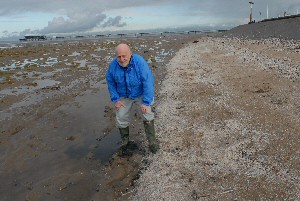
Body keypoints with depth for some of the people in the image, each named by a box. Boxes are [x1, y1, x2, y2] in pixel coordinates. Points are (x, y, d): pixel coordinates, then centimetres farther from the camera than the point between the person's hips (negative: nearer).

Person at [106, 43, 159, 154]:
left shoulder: (139, 62, -30)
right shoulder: (113, 65, -20)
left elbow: (148, 82, -27)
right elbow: (110, 82, -3)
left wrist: (145, 102, -27)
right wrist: (116, 99, -6)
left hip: (140, 94, -2)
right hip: (124, 97, 3)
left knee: (147, 114, -14)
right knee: (121, 119, 1)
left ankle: (152, 142, 1)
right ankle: (125, 141, 25)